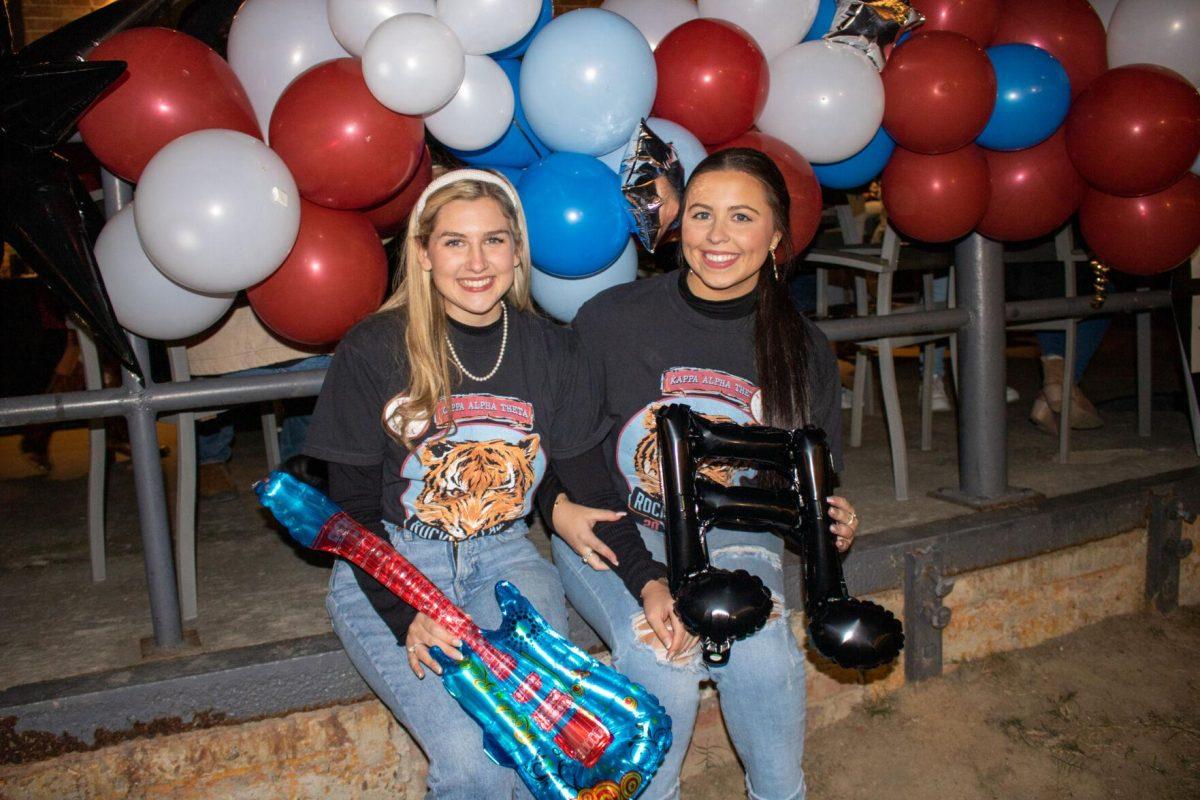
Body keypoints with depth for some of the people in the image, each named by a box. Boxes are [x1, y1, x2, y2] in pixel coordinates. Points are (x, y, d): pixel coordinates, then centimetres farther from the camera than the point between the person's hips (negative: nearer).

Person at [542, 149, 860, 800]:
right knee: (662, 656, -28)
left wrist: (832, 522, -9)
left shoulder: (803, 348, 2)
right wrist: (558, 508, -17)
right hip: (613, 532, -2)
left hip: (734, 537, 2)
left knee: (765, 658, -25)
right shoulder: (612, 318, -8)